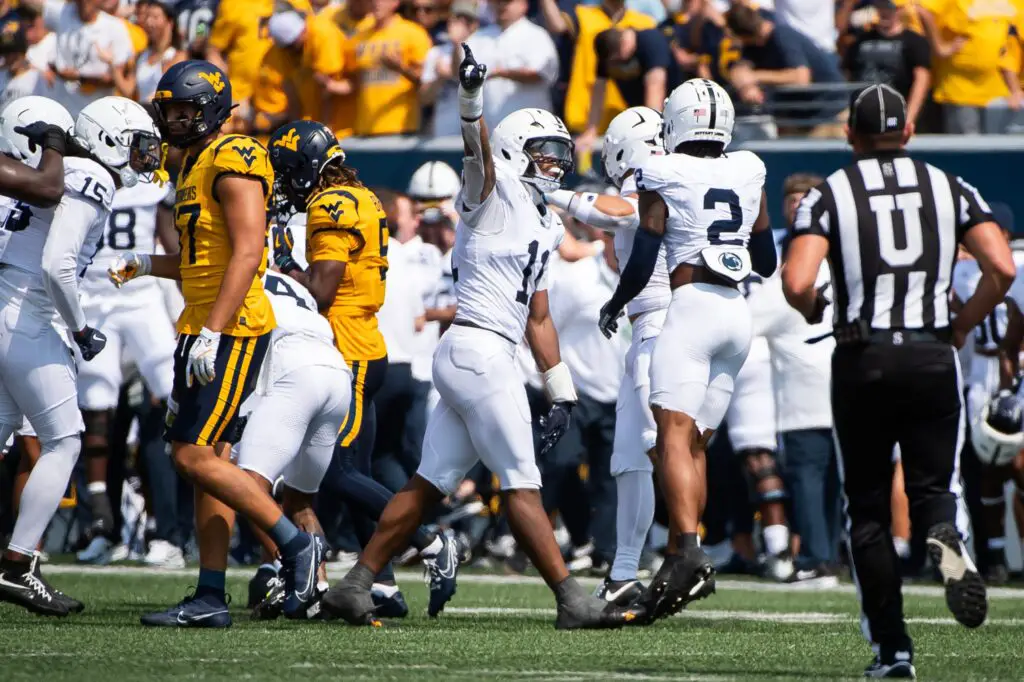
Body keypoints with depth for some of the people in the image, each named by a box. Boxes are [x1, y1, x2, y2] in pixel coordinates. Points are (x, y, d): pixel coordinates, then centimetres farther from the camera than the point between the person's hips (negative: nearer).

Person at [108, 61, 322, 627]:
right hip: (203, 327, 10)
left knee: (195, 456, -13)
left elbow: (246, 254, -21)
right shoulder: (193, 166, 19)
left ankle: (296, 546, -4)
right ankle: (210, 597, 7)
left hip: (231, 330, -10)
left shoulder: (233, 162, -13)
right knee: (209, 458, 7)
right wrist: (144, 265, 15)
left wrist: (211, 333, -26)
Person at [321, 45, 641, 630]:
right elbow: (479, 150, -24)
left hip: (463, 359, 9)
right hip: (479, 349, -9)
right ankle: (573, 602, -7)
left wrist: (562, 393, 25)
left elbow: (538, 318, 26)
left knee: (430, 484, 10)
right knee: (522, 485, -7)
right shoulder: (498, 190, -1)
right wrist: (472, 98, -45)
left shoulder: (542, 225, 22)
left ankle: (354, 588, 13)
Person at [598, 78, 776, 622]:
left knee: (674, 433, -16)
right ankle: (684, 561, 7)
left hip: (692, 308, -6)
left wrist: (614, 305, 17)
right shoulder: (748, 174, 13)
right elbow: (767, 261, 23)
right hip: (738, 313, 6)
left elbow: (643, 260, -1)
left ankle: (688, 551, -34)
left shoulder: (662, 176, -1)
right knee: (695, 440, 10)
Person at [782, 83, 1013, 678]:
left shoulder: (830, 195, 0)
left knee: (868, 510, 10)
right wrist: (962, 327, 10)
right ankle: (946, 537, -26)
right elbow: (1002, 268, -5)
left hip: (862, 361, -1)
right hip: (933, 358, 1)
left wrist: (814, 310, 10)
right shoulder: (950, 189, 7)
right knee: (933, 488, 11)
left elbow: (797, 283, -13)